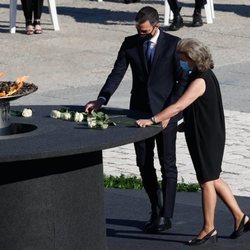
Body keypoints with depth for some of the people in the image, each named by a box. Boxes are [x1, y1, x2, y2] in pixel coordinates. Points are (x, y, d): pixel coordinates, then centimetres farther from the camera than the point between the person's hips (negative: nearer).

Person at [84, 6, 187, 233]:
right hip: (140, 112, 4)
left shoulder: (173, 44, -7)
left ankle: (165, 216, 3)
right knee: (144, 164, 9)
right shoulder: (130, 44, 2)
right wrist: (101, 100, -17)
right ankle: (156, 208, 25)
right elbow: (117, 74, -3)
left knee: (168, 165, -1)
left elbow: (183, 79, -5)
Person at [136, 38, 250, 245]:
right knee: (213, 179, 17)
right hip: (207, 135, 10)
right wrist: (167, 118, 4)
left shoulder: (200, 81, -22)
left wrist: (152, 120, -30)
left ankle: (209, 230, 10)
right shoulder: (205, 75, 10)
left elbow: (179, 106, -29)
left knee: (207, 181, 0)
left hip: (206, 137, -10)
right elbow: (185, 105, 17)